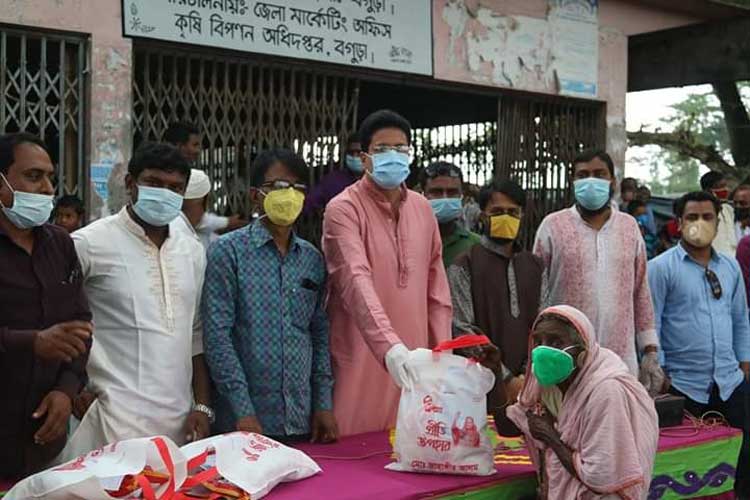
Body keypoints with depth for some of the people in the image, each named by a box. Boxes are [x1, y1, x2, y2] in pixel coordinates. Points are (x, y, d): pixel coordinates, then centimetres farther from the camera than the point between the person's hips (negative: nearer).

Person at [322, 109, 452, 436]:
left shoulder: (422, 208, 9)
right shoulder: (344, 209, -11)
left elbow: (436, 284, 13)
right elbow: (357, 281, -24)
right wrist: (390, 345, -37)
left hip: (413, 361, 5)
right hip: (362, 362, -5)